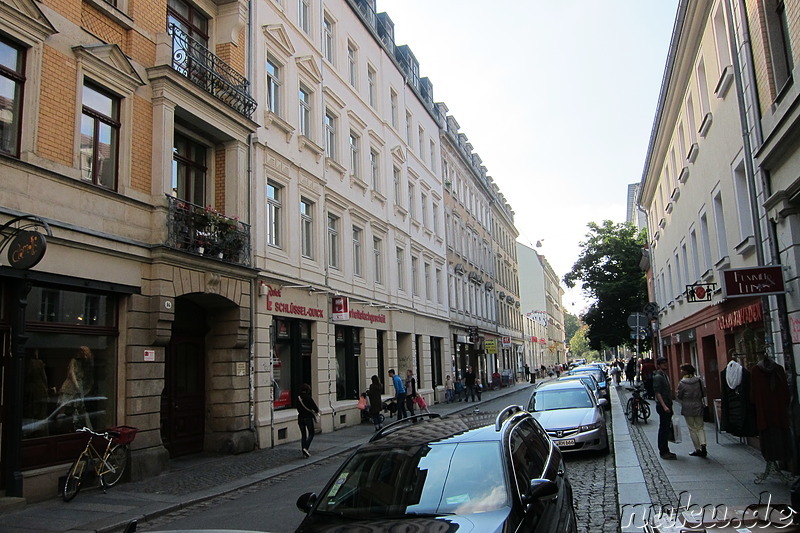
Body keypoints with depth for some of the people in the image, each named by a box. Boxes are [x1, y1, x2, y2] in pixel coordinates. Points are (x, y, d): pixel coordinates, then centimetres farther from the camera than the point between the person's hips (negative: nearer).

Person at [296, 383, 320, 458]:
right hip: (308, 417, -5)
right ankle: (305, 448, -12)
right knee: (311, 434, 7)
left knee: (303, 435, 12)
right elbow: (315, 408, -13)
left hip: (300, 418, 5)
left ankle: (304, 452, 10)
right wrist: (316, 412, 8)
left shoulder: (298, 398, 2)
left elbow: (298, 409, 10)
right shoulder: (308, 398, -13)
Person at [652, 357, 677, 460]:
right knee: (664, 429, -6)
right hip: (662, 406, -10)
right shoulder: (658, 377, -14)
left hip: (667, 406, 10)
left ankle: (665, 451, 20)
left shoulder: (665, 375, 17)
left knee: (666, 428, 13)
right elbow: (657, 392, -19)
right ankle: (663, 452, -1)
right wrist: (664, 406, -25)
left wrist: (669, 406, 20)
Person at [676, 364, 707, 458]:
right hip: (698, 407, 3)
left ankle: (698, 450, 7)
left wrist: (676, 395, 15)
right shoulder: (699, 381, -2)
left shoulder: (682, 383, -13)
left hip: (687, 409, -3)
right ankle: (703, 445, -9)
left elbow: (679, 397, -6)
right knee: (700, 428, 11)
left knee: (692, 429, 6)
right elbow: (703, 394, 6)